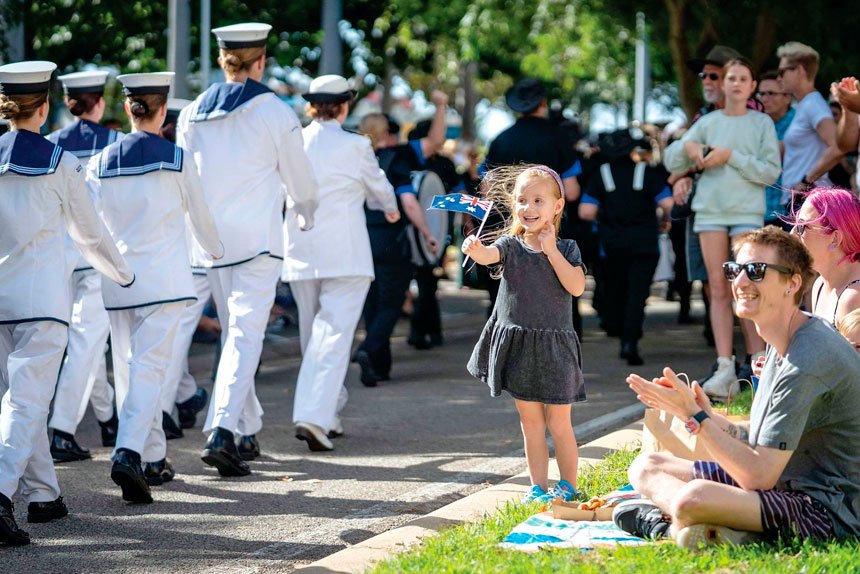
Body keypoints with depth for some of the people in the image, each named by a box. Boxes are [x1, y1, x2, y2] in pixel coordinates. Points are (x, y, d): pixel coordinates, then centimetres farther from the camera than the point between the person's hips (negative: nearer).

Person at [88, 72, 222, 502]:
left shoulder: (101, 163, 2)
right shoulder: (178, 160, -4)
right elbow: (200, 219, 6)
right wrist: (217, 250, 27)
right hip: (164, 279, -3)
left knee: (128, 369, 14)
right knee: (149, 367, -6)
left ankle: (153, 459, 23)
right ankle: (128, 453, -24)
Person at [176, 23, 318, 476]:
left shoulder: (192, 114, 6)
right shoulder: (275, 113, -7)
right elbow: (299, 179, 3)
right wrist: (305, 215, 24)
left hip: (210, 242, 5)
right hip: (258, 239, -5)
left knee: (233, 332, 17)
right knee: (246, 335, -9)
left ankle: (248, 430, 24)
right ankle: (222, 430, -24)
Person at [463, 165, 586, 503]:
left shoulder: (566, 248, 1)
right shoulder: (511, 244, 1)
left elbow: (577, 287, -14)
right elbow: (489, 255, -21)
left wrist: (551, 250, -14)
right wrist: (475, 249, -44)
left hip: (554, 344, -2)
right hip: (517, 344, 2)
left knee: (557, 422, 1)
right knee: (530, 421, 9)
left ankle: (568, 485, 14)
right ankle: (538, 486, 17)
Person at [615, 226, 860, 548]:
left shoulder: (808, 360, -22)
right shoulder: (782, 344, 11)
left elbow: (760, 475, -23)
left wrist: (694, 416, -16)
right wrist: (708, 416, -3)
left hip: (829, 509, -11)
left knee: (693, 499, -35)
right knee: (646, 467, 10)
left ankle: (664, 524, -4)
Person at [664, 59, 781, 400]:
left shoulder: (762, 123, 5)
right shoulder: (708, 122, 13)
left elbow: (771, 172, -4)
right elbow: (672, 163, 14)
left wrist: (731, 156, -12)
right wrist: (687, 146, -6)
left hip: (748, 211, -3)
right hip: (710, 209, 3)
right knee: (718, 289, -1)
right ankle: (725, 368, -3)